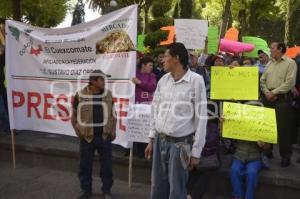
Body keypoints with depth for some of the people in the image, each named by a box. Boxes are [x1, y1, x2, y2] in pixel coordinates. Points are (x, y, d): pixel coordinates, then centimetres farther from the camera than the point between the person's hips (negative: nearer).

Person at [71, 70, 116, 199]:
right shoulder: (80, 95, -4)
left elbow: (112, 115, 11)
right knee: (85, 165, 9)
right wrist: (77, 130, -4)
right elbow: (74, 115, 6)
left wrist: (113, 130, 2)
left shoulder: (108, 94, 3)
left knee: (106, 164, 8)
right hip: (87, 137, -1)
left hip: (105, 136, 1)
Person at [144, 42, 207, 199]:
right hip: (160, 141, 5)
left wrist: (196, 151, -9)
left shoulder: (196, 81, -10)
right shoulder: (163, 80, 6)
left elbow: (201, 117, -9)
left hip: (180, 143, -5)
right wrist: (152, 139, 13)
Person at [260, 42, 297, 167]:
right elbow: (262, 80, 12)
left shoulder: (290, 63, -3)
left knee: (283, 127, -5)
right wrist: (266, 93, -6)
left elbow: (290, 82, -13)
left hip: (282, 98, -6)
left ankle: (285, 156, 6)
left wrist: (274, 92, -15)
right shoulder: (270, 64, 17)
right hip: (268, 98, 6)